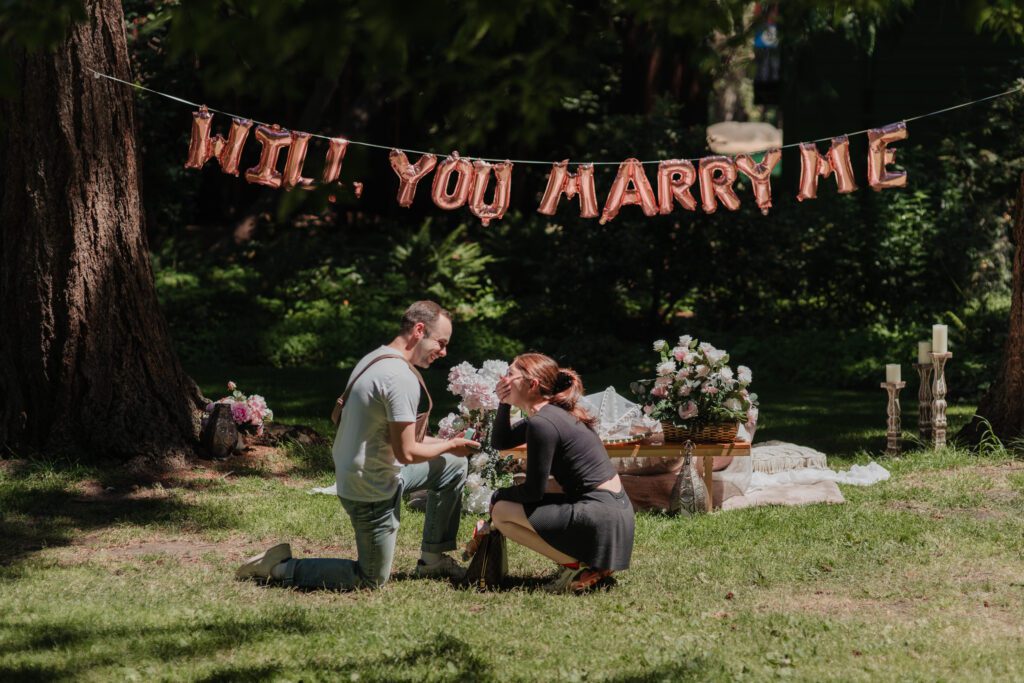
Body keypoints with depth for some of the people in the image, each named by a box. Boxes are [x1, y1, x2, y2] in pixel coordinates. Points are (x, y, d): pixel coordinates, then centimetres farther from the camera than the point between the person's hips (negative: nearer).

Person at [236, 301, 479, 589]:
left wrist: (443, 442, 9)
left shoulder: (374, 359, 7)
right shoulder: (402, 378, -25)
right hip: (372, 493, -10)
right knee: (371, 581, 7)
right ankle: (281, 568, 6)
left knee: (453, 464, 19)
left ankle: (433, 559, 26)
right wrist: (449, 445, -7)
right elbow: (406, 452, -24)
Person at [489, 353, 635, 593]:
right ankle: (590, 562, 14)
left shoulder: (542, 424, -15)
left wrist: (498, 495, 7)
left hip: (599, 517, -10)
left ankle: (577, 565, -5)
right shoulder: (555, 413, 14)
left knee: (502, 512, -2)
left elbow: (533, 491, -11)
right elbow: (500, 442, 22)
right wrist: (504, 403, 8)